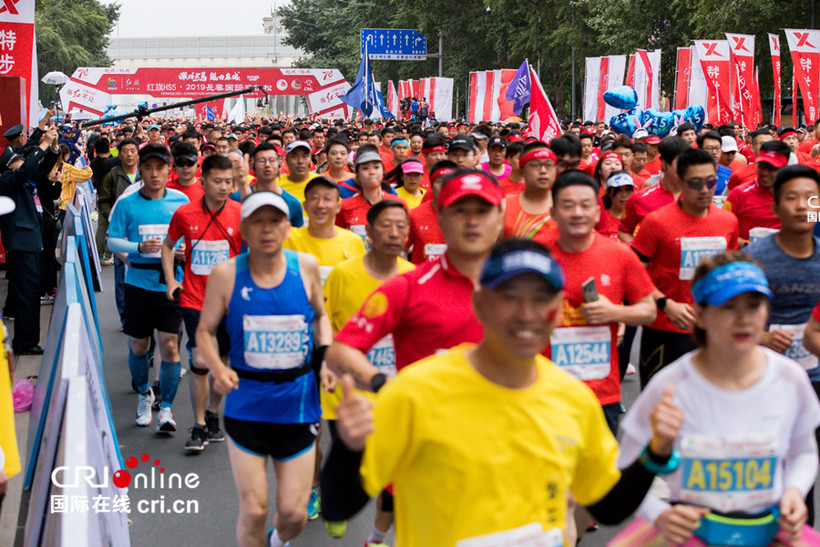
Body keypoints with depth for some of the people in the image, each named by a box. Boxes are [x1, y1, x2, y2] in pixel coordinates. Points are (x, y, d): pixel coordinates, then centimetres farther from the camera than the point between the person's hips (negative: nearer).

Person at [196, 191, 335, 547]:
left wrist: (325, 357, -3)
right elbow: (205, 330, 2)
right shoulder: (226, 274, -8)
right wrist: (217, 368, -16)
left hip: (298, 401, 2)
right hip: (247, 404, -1)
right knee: (253, 510, -1)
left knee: (294, 512, 6)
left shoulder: (306, 266, -3)